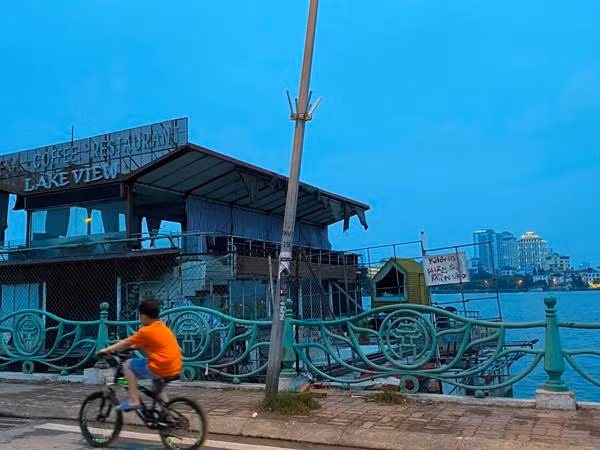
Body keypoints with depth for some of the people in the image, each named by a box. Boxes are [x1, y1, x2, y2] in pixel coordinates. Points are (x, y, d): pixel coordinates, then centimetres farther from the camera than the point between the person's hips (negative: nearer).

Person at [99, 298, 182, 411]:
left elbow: (126, 343, 2)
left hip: (161, 369, -8)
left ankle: (134, 400, 3)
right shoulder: (164, 328, 15)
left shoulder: (146, 331, -8)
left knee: (128, 365, 7)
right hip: (175, 369, 8)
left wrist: (107, 350, 14)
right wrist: (134, 346, 39)